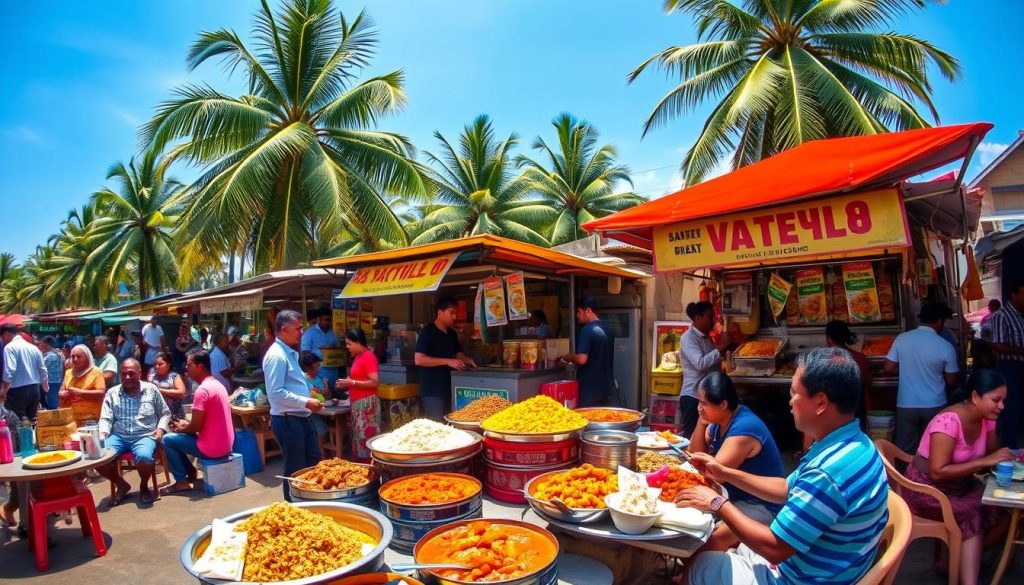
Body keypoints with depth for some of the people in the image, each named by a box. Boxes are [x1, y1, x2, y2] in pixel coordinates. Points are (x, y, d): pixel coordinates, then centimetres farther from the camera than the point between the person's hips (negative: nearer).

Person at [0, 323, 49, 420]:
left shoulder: (10, 347, -7)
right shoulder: (34, 347, 14)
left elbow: (9, 371, -18)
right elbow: (43, 371, 17)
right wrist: (46, 389, 28)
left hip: (18, 391, -7)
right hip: (35, 389, 7)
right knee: (32, 421, 12)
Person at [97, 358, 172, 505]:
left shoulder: (151, 390, 6)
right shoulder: (112, 393, 9)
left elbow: (165, 413, 11)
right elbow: (106, 419, 5)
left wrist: (161, 428, -6)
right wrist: (103, 433, -14)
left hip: (145, 436, -3)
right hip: (119, 436, 3)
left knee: (144, 457, -35)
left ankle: (144, 486, 0)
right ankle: (122, 485, 2)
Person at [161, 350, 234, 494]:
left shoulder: (202, 390, -19)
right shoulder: (218, 384, 10)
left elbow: (196, 427, -17)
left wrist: (181, 429, 2)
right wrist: (186, 425, 13)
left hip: (213, 448, -9)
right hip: (225, 444, 9)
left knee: (168, 440, 5)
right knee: (180, 435, 22)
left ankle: (182, 481, 9)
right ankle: (190, 472, 22)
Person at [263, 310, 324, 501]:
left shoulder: (291, 353, 12)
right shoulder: (276, 355, -19)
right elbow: (276, 393, -25)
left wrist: (309, 401, 10)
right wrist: (306, 402, -22)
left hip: (301, 418, 10)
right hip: (287, 420, -10)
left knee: (314, 461, 17)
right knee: (295, 469, 4)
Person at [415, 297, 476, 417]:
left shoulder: (452, 333, 12)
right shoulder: (427, 332, -11)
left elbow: (458, 354, 22)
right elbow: (419, 359, -19)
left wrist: (468, 360, -2)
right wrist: (447, 361, -23)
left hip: (449, 388, 8)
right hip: (432, 390, -8)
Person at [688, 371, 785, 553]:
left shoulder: (744, 428, -28)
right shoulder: (720, 420, 1)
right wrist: (702, 421, -10)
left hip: (761, 506, -9)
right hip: (734, 496, 9)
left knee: (710, 542, -29)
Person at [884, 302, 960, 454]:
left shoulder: (901, 338, -7)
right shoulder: (945, 347, -10)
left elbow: (888, 369, -4)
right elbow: (951, 381, -2)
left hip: (906, 405, 1)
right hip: (934, 405, -1)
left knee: (905, 450, 10)